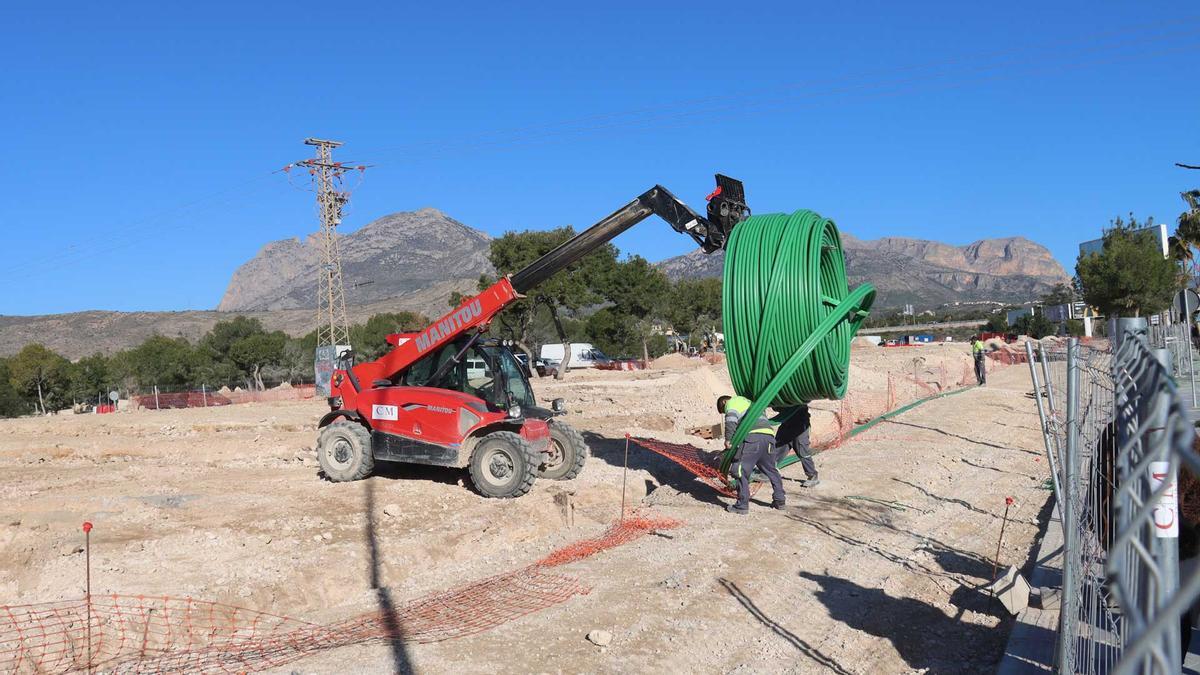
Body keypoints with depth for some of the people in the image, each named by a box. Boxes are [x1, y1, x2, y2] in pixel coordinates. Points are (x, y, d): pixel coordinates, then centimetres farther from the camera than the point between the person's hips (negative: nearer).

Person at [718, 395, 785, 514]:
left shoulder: (732, 402, 14)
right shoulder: (747, 401, 39)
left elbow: (731, 420, -7)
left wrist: (728, 439, -6)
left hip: (752, 436, -8)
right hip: (768, 434, 8)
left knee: (741, 471, -3)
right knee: (772, 470, 22)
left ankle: (742, 506, -3)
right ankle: (779, 500, 29)